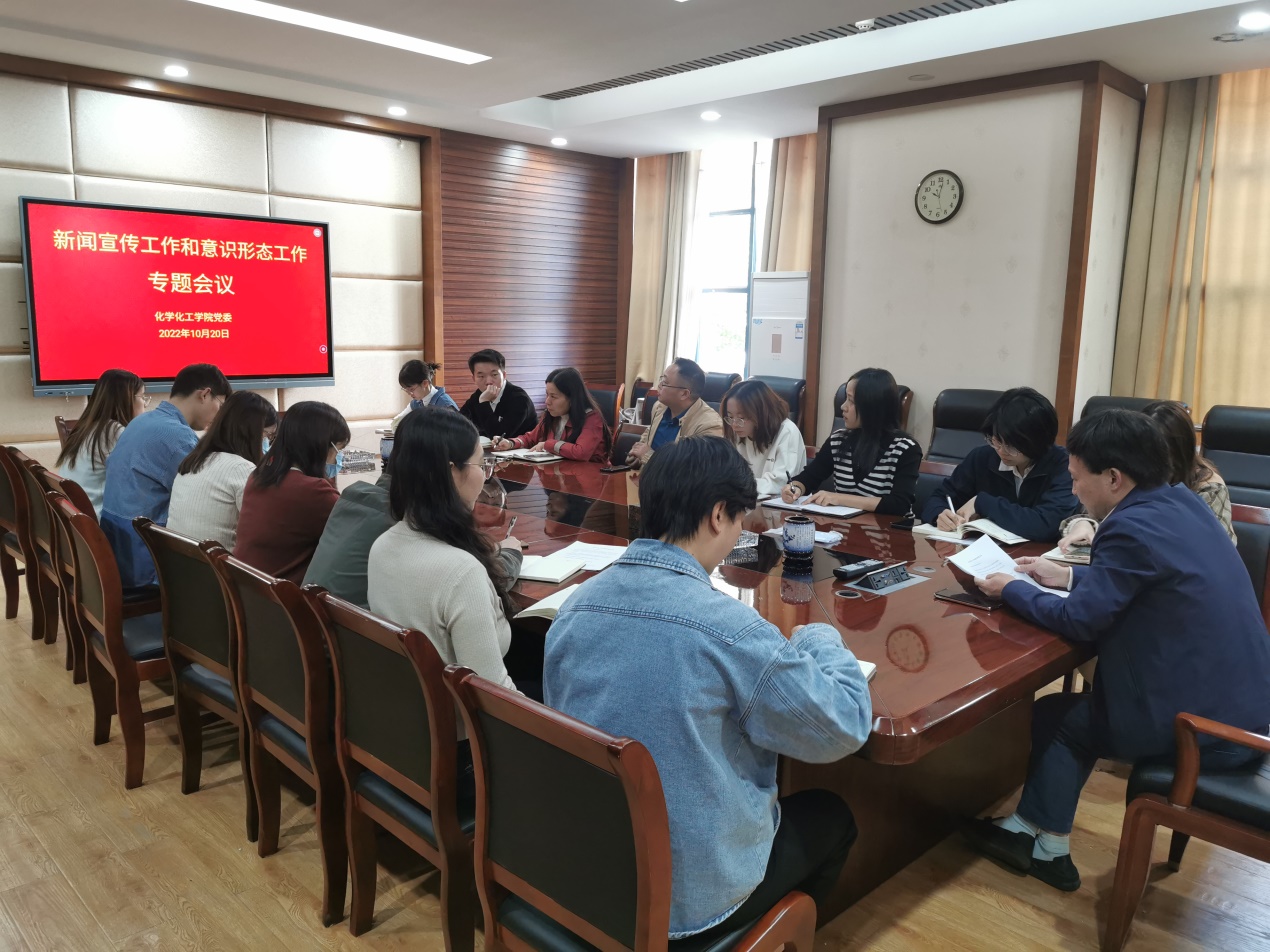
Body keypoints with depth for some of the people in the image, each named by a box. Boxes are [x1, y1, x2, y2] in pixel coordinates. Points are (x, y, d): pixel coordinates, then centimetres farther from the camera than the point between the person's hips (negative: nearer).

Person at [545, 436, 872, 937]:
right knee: (831, 815, 24)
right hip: (691, 895, -6)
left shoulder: (574, 607, -8)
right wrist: (819, 638, 4)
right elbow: (845, 728, -15)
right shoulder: (729, 626, -27)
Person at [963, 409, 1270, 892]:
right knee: (1079, 707, 22)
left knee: (1054, 716, 11)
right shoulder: (1182, 500, 4)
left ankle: (1045, 847, 27)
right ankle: (1036, 832, 28)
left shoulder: (1132, 527, -23)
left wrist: (1011, 589, -2)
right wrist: (1069, 575, 17)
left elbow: (1080, 620, -16)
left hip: (1205, 727, -8)